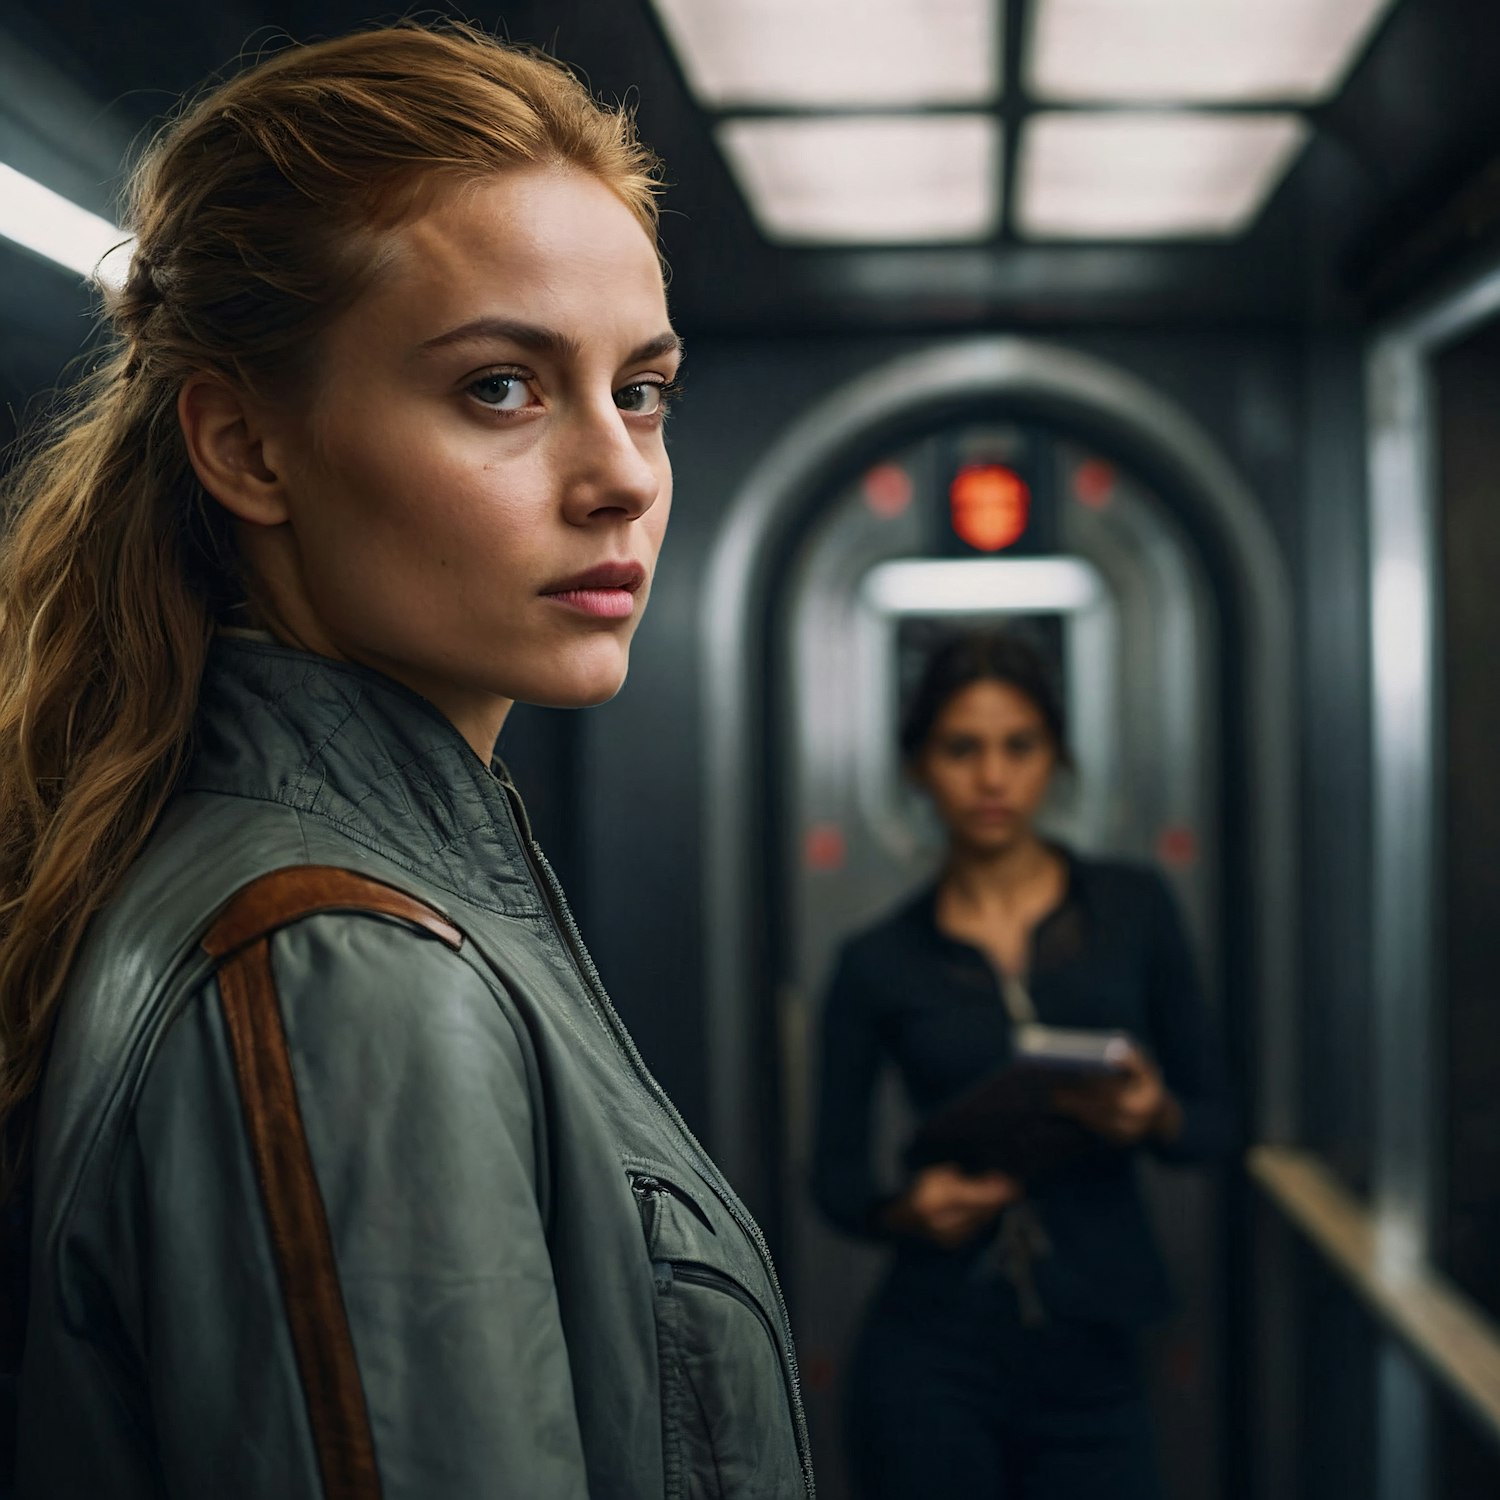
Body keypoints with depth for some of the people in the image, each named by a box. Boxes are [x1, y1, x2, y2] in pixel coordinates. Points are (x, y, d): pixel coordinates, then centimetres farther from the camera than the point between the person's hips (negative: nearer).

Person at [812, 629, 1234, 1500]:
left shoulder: (1133, 910, 3)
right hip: (935, 1362, 0)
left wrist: (1155, 1118, -15)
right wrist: (903, 1212, -14)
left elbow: (1217, 1122, 6)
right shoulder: (881, 963, 2)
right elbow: (837, 1171, 6)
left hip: (1091, 1361, 1)